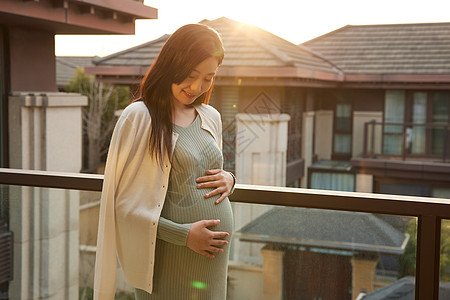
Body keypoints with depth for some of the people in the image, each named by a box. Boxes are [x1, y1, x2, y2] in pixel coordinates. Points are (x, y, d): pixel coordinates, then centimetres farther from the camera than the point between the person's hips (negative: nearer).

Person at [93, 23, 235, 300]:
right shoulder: (140, 117, -10)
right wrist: (184, 234, -15)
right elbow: (122, 203, -12)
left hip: (215, 255, 6)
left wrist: (228, 179, 0)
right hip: (168, 259, -6)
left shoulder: (211, 117, 9)